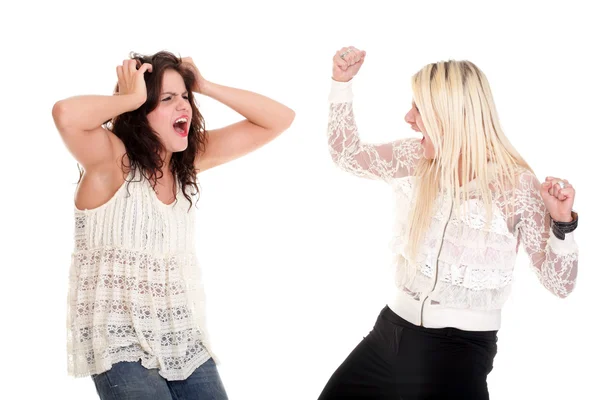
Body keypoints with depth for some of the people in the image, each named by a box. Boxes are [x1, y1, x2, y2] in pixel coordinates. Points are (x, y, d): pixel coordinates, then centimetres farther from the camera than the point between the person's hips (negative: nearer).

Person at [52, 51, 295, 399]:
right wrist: (131, 98, -18)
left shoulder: (191, 158, 5)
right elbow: (66, 115, -34)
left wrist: (206, 87, -2)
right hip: (121, 345, -6)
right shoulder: (113, 159, -11)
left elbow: (280, 120, 5)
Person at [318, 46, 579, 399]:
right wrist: (342, 82, 5)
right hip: (391, 332, 5)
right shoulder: (414, 159, -1)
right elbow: (347, 154, 13)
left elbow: (560, 283, -10)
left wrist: (562, 223, -27)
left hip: (460, 351, -5)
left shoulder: (515, 184, -14)